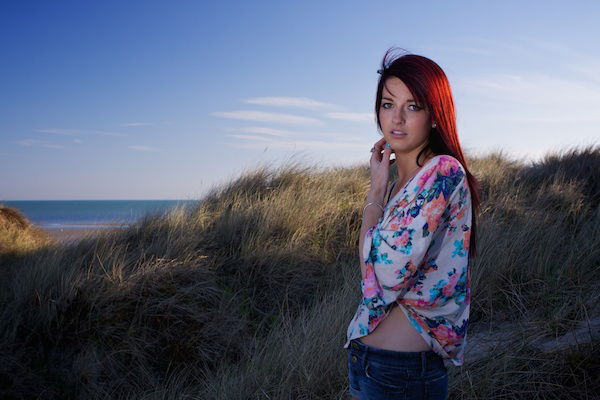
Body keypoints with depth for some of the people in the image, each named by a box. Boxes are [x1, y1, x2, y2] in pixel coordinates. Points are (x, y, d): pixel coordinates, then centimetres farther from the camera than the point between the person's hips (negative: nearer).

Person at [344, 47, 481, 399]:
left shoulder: (444, 172, -17)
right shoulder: (398, 185, 10)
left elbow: (382, 275, -21)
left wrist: (376, 189, -10)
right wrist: (382, 186, 6)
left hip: (401, 371, -8)